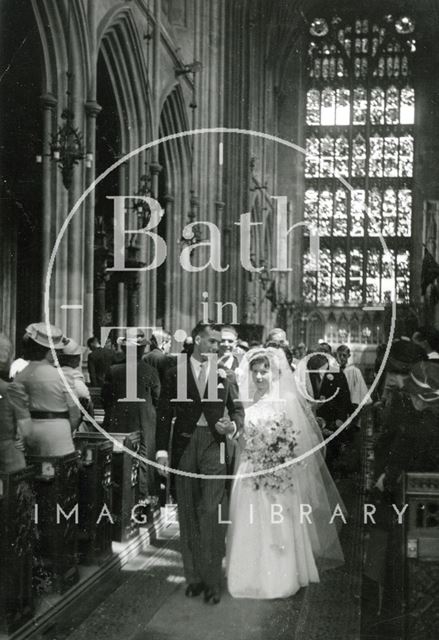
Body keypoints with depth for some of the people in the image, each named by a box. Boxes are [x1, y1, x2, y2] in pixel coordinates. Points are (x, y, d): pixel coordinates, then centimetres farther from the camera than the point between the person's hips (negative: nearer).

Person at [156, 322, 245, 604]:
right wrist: (162, 451, -3)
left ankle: (213, 581, -1)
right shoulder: (175, 374, 6)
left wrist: (233, 426, -10)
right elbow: (164, 415, 5)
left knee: (212, 513, -8)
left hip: (215, 447, -1)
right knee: (188, 515, 7)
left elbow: (238, 410, 13)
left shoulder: (226, 376, 8)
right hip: (184, 447, 1)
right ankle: (194, 577, 17)